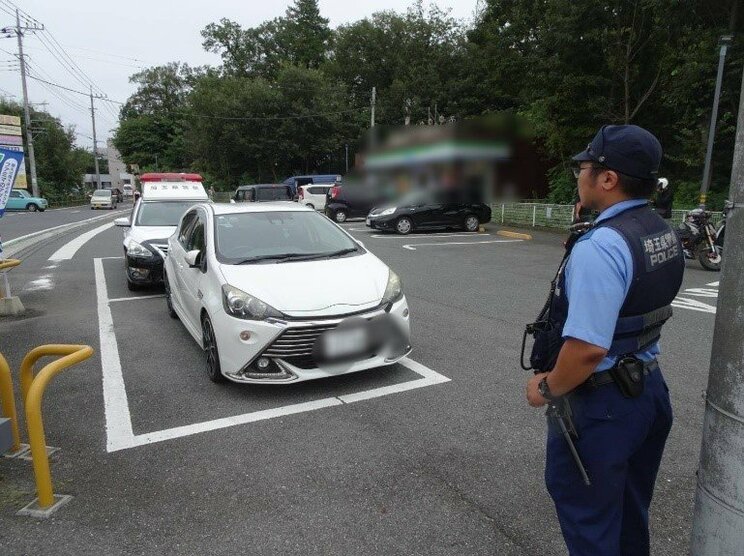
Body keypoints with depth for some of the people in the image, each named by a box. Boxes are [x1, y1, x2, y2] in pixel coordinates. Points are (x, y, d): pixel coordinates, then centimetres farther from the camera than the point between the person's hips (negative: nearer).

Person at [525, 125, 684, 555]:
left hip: (601, 405, -9)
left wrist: (547, 389, -16)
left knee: (589, 520, 13)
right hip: (649, 387, 9)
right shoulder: (664, 233, 2)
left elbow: (588, 348, -31)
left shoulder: (599, 247, -28)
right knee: (630, 512, 28)